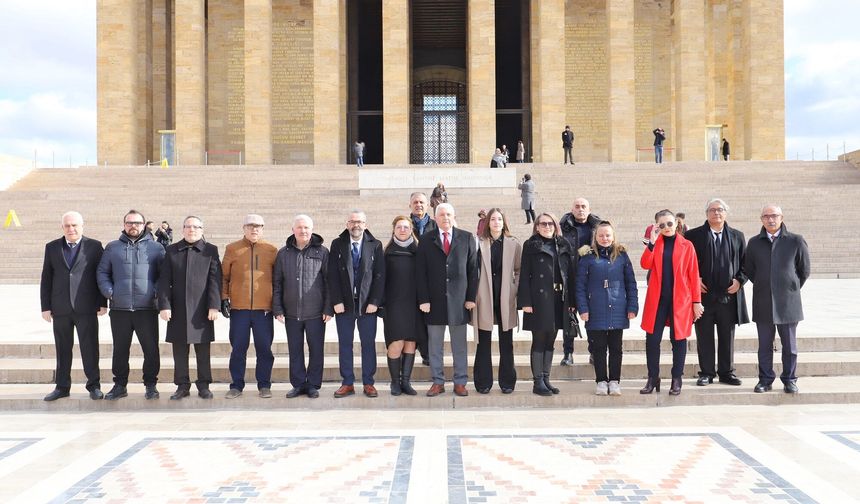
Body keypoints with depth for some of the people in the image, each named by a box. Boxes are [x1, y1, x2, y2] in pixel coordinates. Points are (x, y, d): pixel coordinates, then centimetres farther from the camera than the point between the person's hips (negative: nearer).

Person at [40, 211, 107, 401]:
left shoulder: (94, 246, 2)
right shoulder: (52, 247, 10)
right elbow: (46, 279, 9)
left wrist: (102, 303, -3)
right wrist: (45, 306, 4)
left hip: (86, 307, -2)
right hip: (60, 308, 3)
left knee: (89, 347, 1)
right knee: (62, 349, 9)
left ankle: (94, 385, 10)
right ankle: (62, 387, 19)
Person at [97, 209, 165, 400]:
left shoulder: (156, 248, 7)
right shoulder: (112, 247, 12)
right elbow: (102, 272, 13)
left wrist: (156, 292, -6)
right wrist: (109, 292, -2)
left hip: (147, 308, -2)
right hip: (119, 308, 2)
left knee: (151, 349, 1)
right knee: (120, 349, 9)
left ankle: (150, 385, 13)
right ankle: (120, 385, 20)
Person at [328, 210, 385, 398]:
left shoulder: (375, 245, 2)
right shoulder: (337, 245, 4)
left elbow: (380, 275, -1)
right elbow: (332, 275, 0)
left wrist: (374, 302, -8)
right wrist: (336, 301, -8)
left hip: (367, 304, 0)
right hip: (344, 304, 1)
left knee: (368, 344, 4)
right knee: (344, 345, 5)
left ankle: (368, 383, 13)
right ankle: (347, 383, 13)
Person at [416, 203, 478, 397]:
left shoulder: (467, 238, 5)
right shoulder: (426, 240, 4)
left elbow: (473, 269, 4)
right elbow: (420, 272, 1)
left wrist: (471, 297, -2)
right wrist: (423, 299, -7)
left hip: (458, 300, 0)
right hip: (434, 300, 0)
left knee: (459, 345, 7)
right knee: (434, 345, 6)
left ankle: (460, 383, 16)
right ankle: (438, 382, 16)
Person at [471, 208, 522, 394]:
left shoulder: (514, 244, 3)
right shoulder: (479, 243, -1)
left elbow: (519, 270, 9)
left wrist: (515, 289, -1)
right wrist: (474, 295, -4)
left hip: (506, 299, 1)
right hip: (485, 299, -1)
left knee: (506, 342, 8)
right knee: (484, 342, 5)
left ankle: (507, 382, 18)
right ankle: (483, 382, 14)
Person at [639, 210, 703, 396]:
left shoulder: (686, 245, 2)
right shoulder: (654, 243, 8)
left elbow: (693, 274, 1)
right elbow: (645, 265, -8)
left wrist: (696, 301, -1)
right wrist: (652, 242, -17)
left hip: (680, 299, -2)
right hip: (657, 299, 2)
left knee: (678, 339, 5)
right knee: (652, 339, 0)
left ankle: (676, 380, 15)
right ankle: (653, 378, 13)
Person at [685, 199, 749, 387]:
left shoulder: (737, 236, 11)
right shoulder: (693, 235, 2)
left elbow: (745, 263, 13)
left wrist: (739, 280, -2)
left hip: (729, 294, 2)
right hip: (704, 294, -2)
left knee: (727, 337, 9)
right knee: (704, 336, 4)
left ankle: (727, 372, 19)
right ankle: (707, 373, 14)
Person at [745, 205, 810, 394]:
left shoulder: (796, 241, -1)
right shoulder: (754, 243, 5)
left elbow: (804, 270, 7)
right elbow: (749, 270, 14)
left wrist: (792, 290, 10)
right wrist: (763, 287, 12)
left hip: (788, 302, -1)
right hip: (763, 303, 2)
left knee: (789, 345, 5)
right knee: (764, 345, 7)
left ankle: (789, 380, 17)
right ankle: (765, 379, 16)